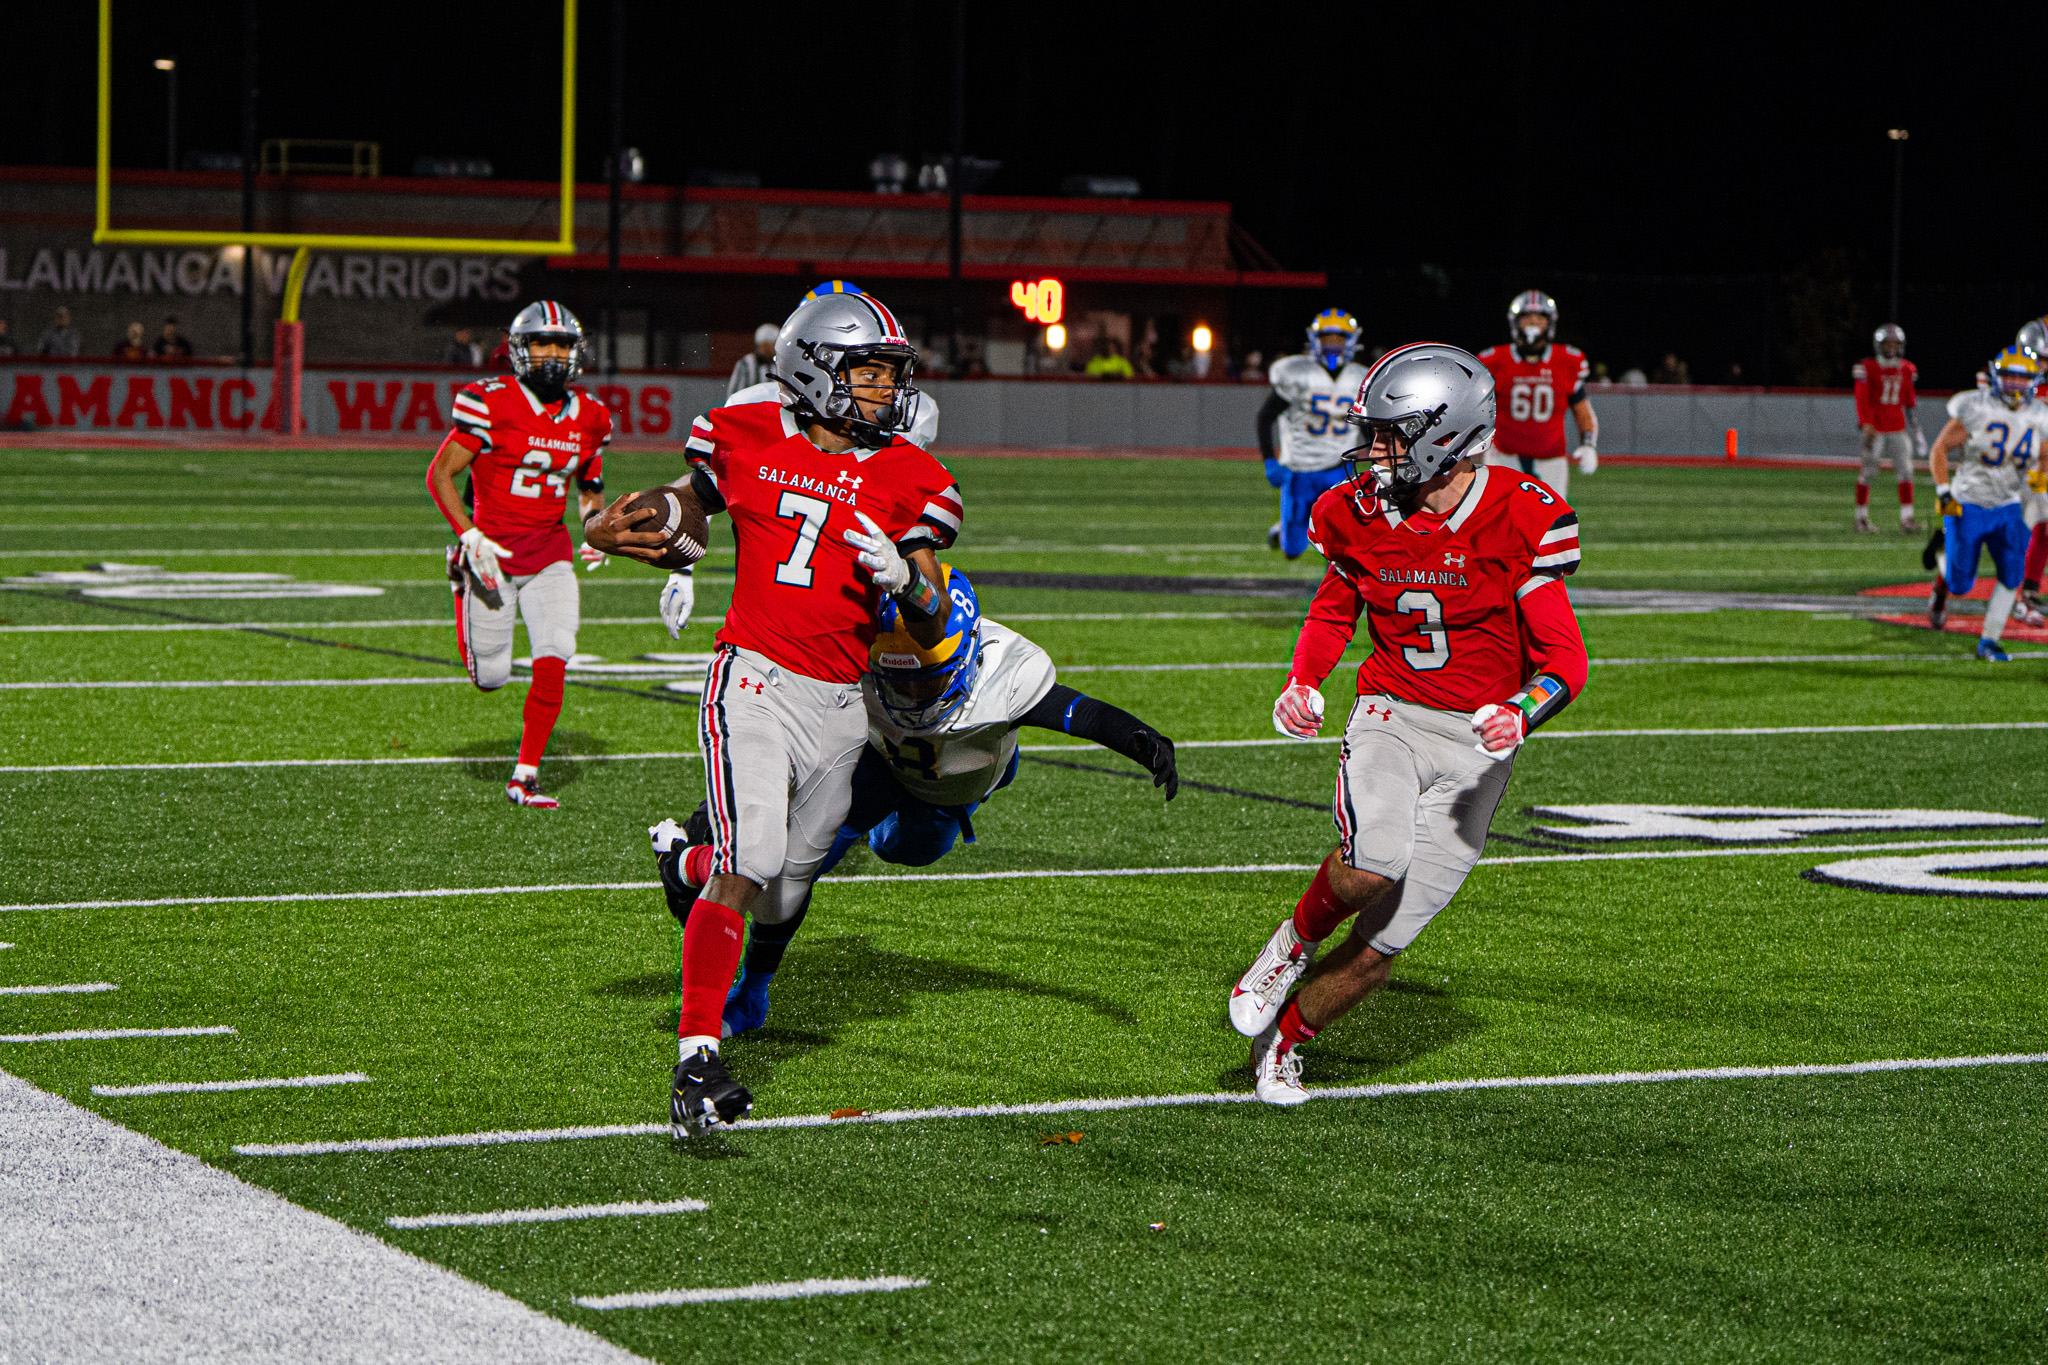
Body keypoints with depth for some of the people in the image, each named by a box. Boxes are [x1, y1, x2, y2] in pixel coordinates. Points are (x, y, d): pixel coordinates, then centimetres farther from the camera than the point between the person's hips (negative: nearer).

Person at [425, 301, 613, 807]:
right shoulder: (493, 403, -13)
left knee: (553, 664, -13)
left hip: (549, 555, 4)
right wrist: (470, 536, -21)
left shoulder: (588, 417, 4)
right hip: (493, 550, -4)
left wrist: (596, 524, 0)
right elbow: (440, 473, -11)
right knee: (490, 678, 5)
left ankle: (524, 778, 0)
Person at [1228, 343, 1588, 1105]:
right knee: (1373, 864, -32)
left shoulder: (1520, 520, -13)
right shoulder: (1363, 512, -2)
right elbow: (1334, 608, 18)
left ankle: (1283, 1042, 22)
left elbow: (1564, 657, -11)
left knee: (1379, 947, -3)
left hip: (1473, 742, -1)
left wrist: (1523, 713, -32)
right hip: (1389, 718, 1)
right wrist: (1302, 682, -1)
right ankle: (1296, 941, 0)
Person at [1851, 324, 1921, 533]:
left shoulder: (1906, 370, 9)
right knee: (1868, 471, -1)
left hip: (1898, 427, 4)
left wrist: (1914, 425, 18)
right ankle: (1861, 517, 10)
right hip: (1875, 428, -4)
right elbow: (1862, 400, -10)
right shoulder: (1868, 368, -6)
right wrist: (1867, 425, -19)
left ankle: (1906, 518, -3)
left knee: (1906, 471, -4)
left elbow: (1910, 400, 17)